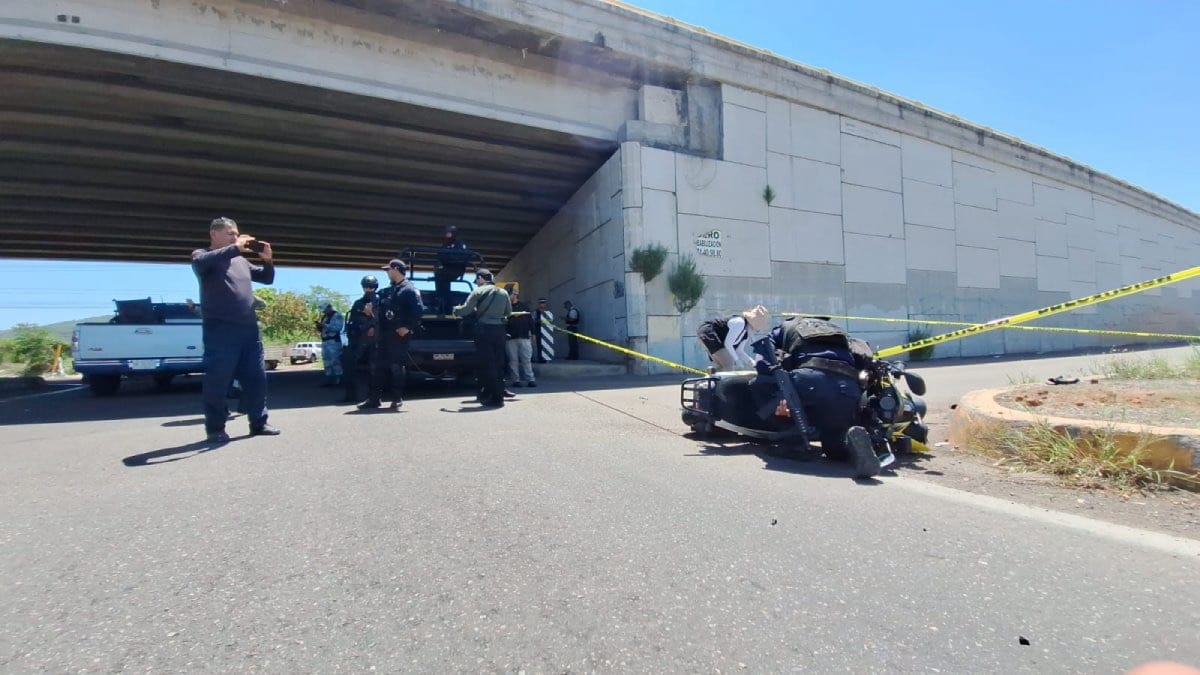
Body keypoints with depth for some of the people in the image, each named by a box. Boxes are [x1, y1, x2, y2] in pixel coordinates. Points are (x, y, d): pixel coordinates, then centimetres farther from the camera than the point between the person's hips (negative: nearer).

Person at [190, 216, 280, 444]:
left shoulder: (241, 261, 20)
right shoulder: (201, 255, 4)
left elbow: (267, 278, 23)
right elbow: (202, 262, -20)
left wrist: (268, 260, 4)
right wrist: (235, 248, -22)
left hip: (249, 329, 6)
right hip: (220, 329, -6)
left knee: (256, 378, 7)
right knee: (218, 380, -3)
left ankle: (258, 422, 16)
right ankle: (215, 429, 6)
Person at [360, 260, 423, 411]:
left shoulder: (409, 289, -6)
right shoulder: (387, 291, 20)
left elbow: (418, 310, -16)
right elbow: (381, 309, 23)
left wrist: (408, 327, -19)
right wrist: (372, 311, 3)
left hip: (398, 335, -8)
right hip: (382, 334, 8)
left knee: (397, 366, -3)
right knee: (377, 366, 8)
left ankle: (397, 399, 7)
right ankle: (375, 398, 14)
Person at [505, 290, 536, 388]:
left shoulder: (525, 306, 10)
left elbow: (530, 320, 8)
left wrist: (532, 333, 5)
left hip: (524, 337, 1)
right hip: (511, 337, -1)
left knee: (526, 359, 1)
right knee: (513, 360, 2)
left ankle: (530, 379, 2)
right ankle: (515, 380, 8)